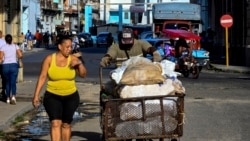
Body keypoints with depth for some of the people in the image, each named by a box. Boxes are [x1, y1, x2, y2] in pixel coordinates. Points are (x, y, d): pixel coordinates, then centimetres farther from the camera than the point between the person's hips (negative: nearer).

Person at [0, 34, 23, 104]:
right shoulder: (15, 46, 4)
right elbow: (20, 55, -5)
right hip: (14, 65, 0)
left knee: (7, 82, 16)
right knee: (13, 82, -2)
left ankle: (8, 98, 18)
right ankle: (13, 96, -23)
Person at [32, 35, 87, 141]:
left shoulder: (73, 59, -4)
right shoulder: (49, 59, -7)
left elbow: (83, 75, -6)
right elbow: (42, 77, -5)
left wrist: (79, 64, -24)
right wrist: (36, 95, -8)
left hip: (71, 97, 2)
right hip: (52, 96, -2)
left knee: (66, 124, 11)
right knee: (55, 123, -15)